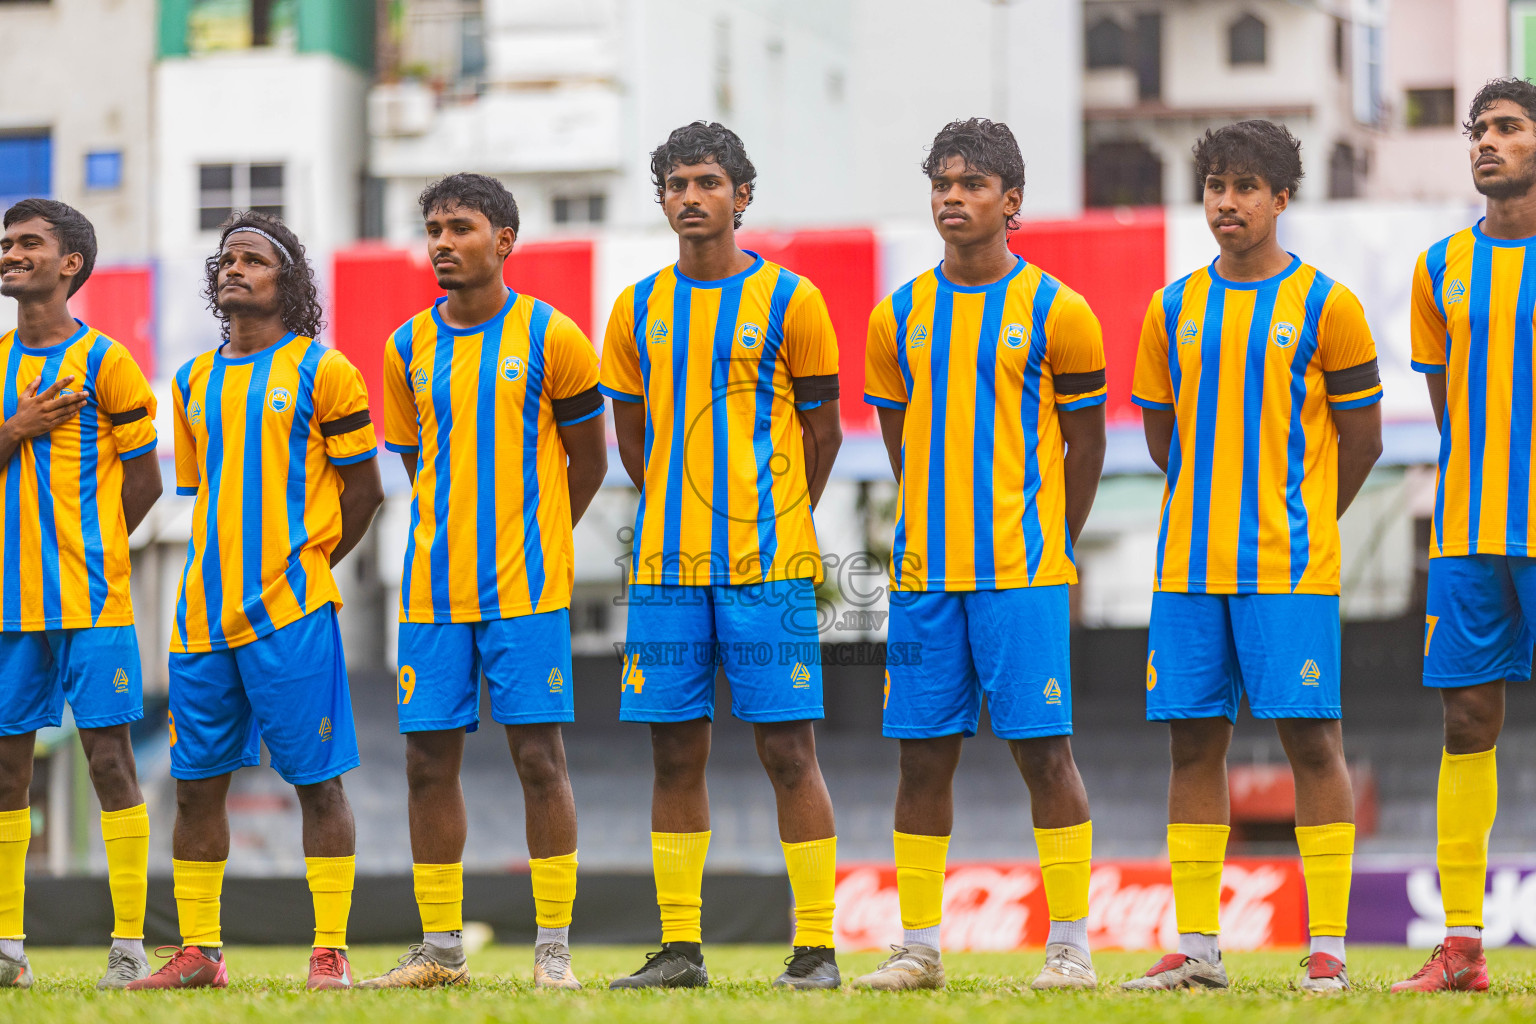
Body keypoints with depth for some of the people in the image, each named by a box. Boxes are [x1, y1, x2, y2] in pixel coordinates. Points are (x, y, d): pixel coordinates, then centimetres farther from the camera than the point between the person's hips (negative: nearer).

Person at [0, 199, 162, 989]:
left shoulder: (103, 362, -3)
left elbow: (144, 480, 1)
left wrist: (83, 551, 5)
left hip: (91, 600, -5)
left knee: (109, 758, -6)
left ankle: (129, 944, -4)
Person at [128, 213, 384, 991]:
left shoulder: (320, 371, -1)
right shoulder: (195, 382, 15)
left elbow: (363, 488, 1)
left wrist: (306, 565, 1)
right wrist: (228, 574, 12)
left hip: (290, 610, -6)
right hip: (206, 609, 6)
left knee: (317, 779, -4)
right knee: (196, 781, 6)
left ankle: (331, 952, -1)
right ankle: (197, 951, 13)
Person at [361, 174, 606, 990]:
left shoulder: (549, 338, -3)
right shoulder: (408, 347, 8)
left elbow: (588, 459, 7)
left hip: (526, 587, -4)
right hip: (434, 588, 4)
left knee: (538, 754, -5)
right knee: (428, 760, 3)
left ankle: (553, 947, 0)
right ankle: (440, 947, 11)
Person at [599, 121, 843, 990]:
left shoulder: (788, 300, 0)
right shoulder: (639, 309, 11)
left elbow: (823, 430, 6)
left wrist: (774, 521, 8)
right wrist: (684, 511, 14)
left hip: (768, 562, -4)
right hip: (667, 564, 4)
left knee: (788, 747, -5)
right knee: (676, 752, 5)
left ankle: (817, 947, -2)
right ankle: (680, 946, 10)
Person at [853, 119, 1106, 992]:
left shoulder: (1054, 310, -1)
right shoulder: (899, 316, 10)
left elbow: (1087, 438, 5)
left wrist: (1049, 544, 6)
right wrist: (937, 530, 14)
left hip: (1024, 574, -4)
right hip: (926, 575, 4)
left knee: (1044, 750, -5)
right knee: (924, 754, 4)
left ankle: (1072, 946, -1)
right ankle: (919, 947, 10)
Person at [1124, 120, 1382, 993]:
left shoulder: (1323, 304, -1)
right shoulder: (1174, 309, 10)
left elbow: (1362, 437, 3)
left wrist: (1297, 523, 8)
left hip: (1290, 567, -4)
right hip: (1190, 565, 4)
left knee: (1312, 739, -5)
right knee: (1195, 742, 4)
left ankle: (1328, 946, -3)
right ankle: (1196, 946, 10)